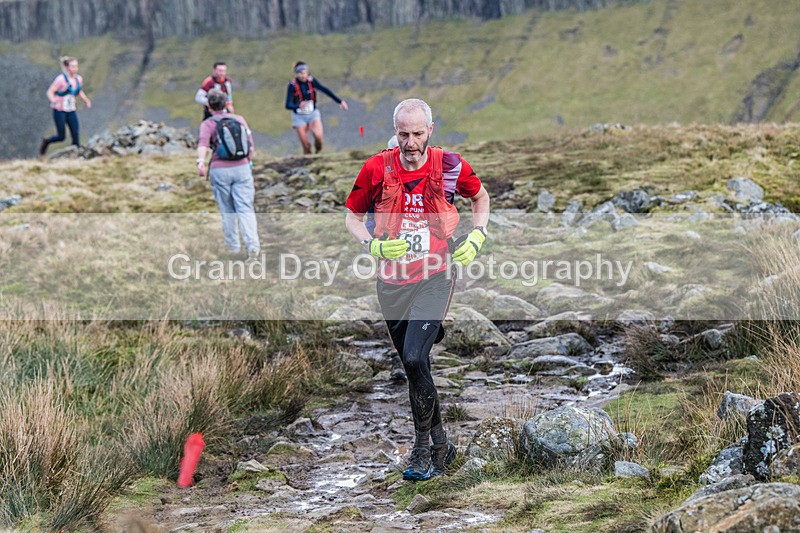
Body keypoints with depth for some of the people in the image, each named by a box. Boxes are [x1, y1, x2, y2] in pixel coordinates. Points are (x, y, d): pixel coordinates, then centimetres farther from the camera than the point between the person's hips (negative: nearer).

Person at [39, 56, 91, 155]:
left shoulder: (79, 79, 3)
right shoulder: (61, 79, -15)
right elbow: (50, 92, -12)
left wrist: (86, 100, 2)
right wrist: (55, 102, -30)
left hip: (71, 110, 5)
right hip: (59, 110, -5)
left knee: (76, 136, -6)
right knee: (61, 136, 0)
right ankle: (46, 141, 30)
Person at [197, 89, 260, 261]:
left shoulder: (208, 124, 0)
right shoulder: (240, 120, 9)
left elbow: (203, 143, -20)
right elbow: (250, 146, 10)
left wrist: (201, 162, -35)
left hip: (220, 171, -1)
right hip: (241, 168, 1)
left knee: (227, 211, 14)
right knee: (245, 209, -2)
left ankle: (233, 245, 23)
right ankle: (252, 246, -17)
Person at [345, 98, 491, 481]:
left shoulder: (449, 166, -6)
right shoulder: (376, 169, -4)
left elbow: (481, 197, 15)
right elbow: (352, 216, 8)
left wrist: (476, 238, 0)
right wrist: (374, 245, -11)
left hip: (434, 277, -3)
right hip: (392, 280, 3)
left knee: (414, 359, -19)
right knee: (412, 366, 9)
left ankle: (423, 447, -6)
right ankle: (441, 445, 24)